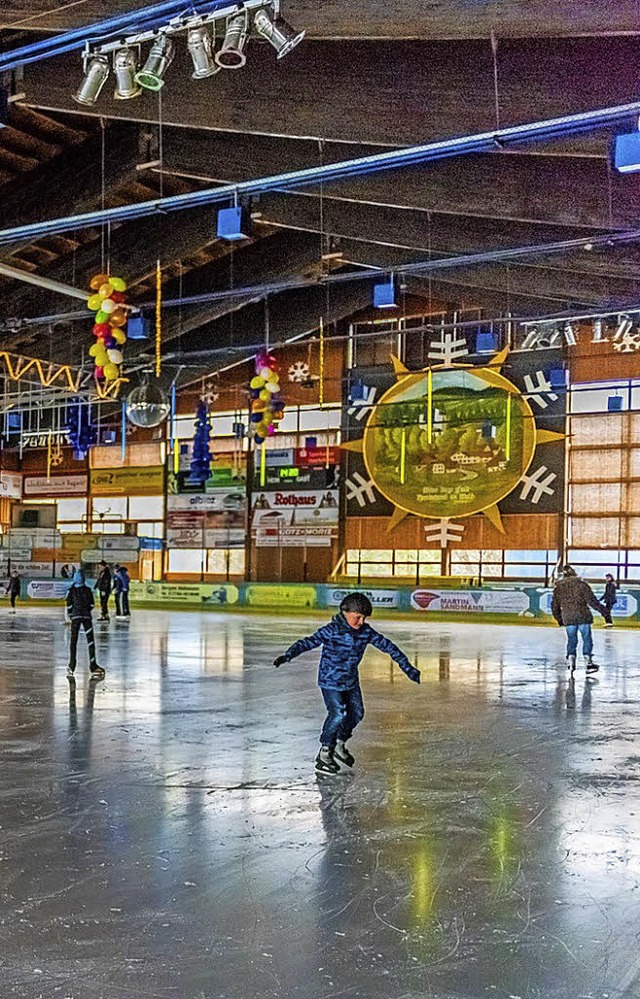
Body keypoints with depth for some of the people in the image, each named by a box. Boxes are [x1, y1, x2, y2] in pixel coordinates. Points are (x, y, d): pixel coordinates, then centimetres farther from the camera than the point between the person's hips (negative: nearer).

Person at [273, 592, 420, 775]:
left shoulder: (366, 631, -6)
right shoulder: (332, 631, -21)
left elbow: (387, 646, 2)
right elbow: (309, 642, -31)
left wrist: (407, 667, 4)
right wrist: (288, 655, -47)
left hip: (351, 681, 7)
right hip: (330, 680, -7)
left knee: (356, 713, 11)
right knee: (338, 714, -17)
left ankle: (340, 745, 35)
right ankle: (324, 754, -1)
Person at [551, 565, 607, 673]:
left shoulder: (558, 588, 7)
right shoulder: (581, 584, -4)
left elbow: (554, 606, 12)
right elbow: (591, 600, -8)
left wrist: (559, 619, 25)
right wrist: (602, 610, 1)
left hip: (568, 619, 3)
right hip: (583, 616, -3)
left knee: (571, 640, 13)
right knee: (587, 639, 7)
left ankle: (570, 659, 0)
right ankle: (588, 662, 7)